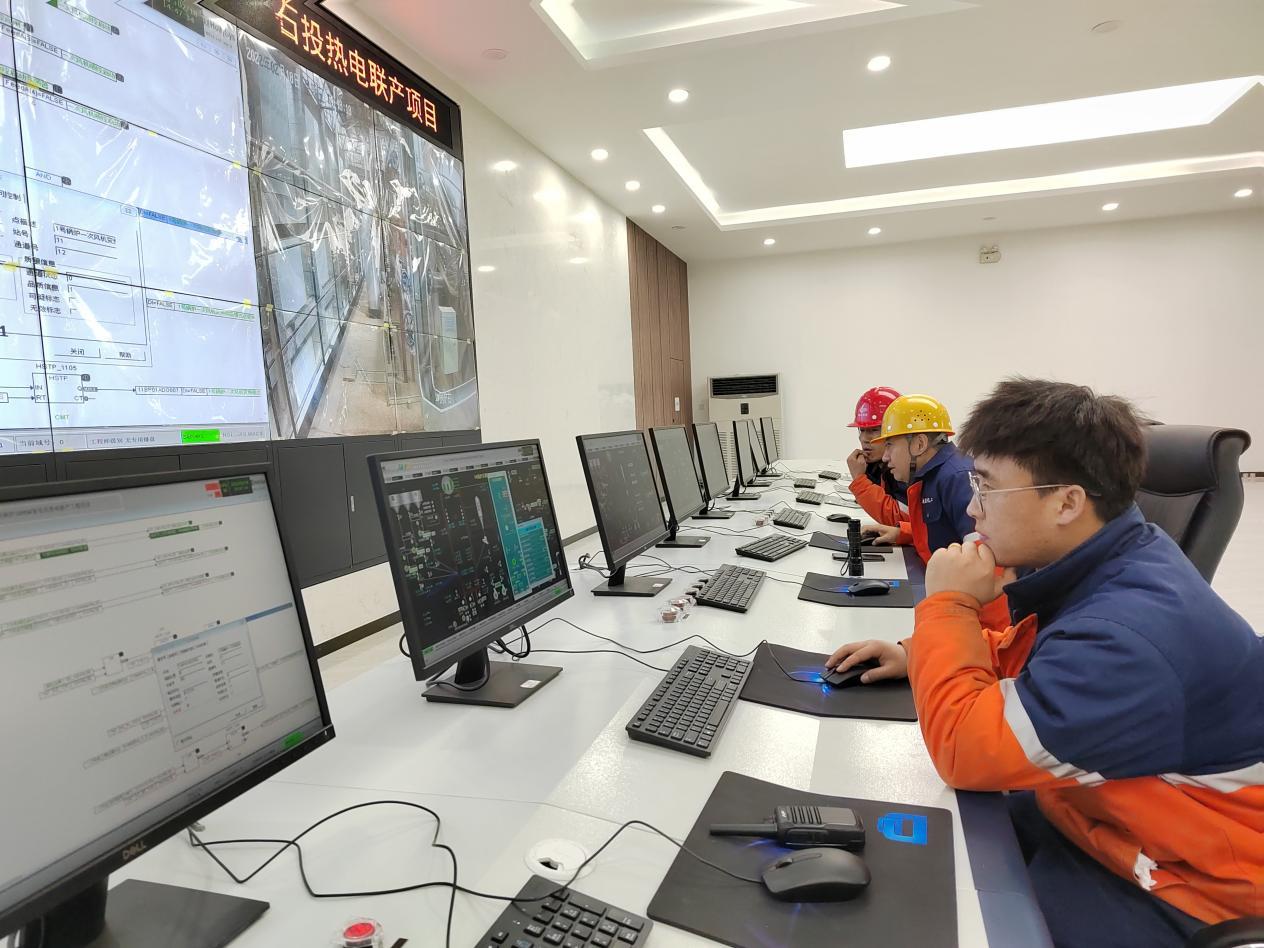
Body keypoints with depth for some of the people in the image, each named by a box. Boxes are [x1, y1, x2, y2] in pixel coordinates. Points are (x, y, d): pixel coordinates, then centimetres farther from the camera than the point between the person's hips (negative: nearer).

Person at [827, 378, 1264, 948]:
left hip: (1183, 887, -8)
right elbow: (1028, 653, 12)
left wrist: (948, 606, -22)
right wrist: (919, 656, -3)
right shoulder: (1108, 558, -5)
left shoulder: (1129, 634, -36)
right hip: (1106, 819, 8)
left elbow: (965, 750, -32)